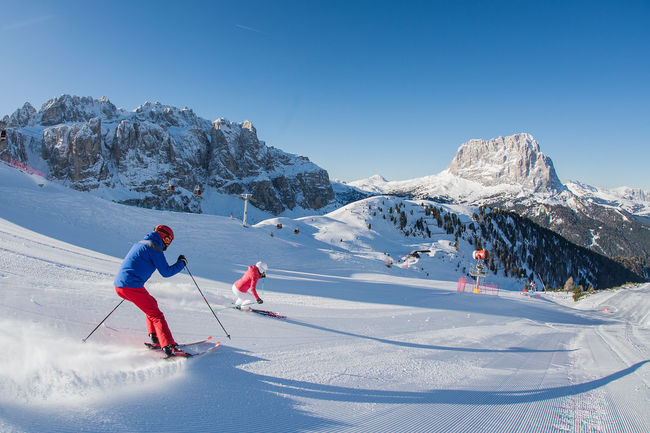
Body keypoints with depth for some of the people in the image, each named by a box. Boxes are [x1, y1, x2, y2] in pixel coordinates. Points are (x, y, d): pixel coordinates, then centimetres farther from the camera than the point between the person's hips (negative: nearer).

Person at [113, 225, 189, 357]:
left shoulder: (139, 244, 20)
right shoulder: (154, 248, -7)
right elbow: (166, 272, -6)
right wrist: (181, 263, 7)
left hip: (119, 285, 9)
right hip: (132, 286, -9)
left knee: (151, 303, 25)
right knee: (156, 315, -7)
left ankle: (155, 337, 22)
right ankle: (169, 347, -15)